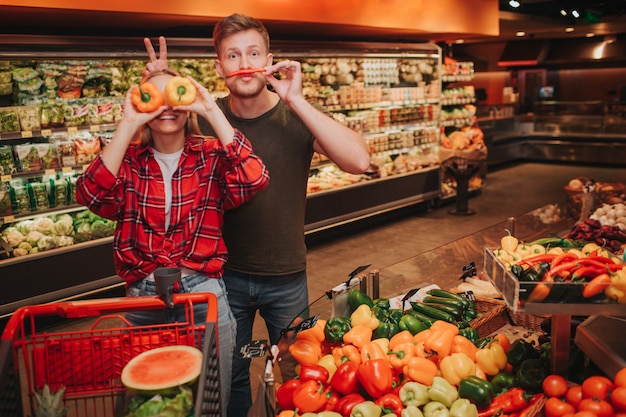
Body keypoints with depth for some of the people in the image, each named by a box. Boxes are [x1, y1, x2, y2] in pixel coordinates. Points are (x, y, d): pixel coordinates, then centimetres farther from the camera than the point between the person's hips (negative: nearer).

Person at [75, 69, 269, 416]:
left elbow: (253, 179, -21)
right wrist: (127, 125, -20)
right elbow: (92, 195, -18)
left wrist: (212, 111, -19)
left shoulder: (211, 156, -1)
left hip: (204, 294, -1)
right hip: (143, 296, 1)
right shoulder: (127, 160, 1)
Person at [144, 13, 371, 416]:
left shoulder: (296, 115, -13)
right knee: (229, 375, 20)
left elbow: (359, 160, -27)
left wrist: (295, 99, -31)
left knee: (296, 372, 20)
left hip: (286, 278, -1)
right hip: (226, 274, 2)